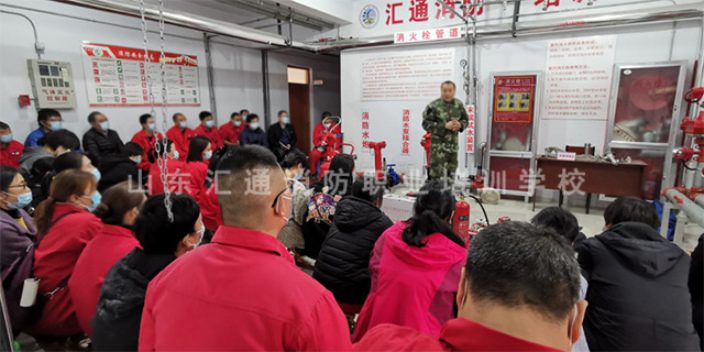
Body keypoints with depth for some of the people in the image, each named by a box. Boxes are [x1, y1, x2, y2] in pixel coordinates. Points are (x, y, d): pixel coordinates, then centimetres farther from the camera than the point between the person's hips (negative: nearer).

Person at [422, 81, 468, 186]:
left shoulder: (459, 105, 6)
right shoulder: (433, 106, -11)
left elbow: (465, 120, 18)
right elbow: (426, 124, -13)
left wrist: (460, 124, -6)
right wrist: (445, 126, -20)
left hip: (453, 145, 6)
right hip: (438, 146, -5)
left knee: (451, 176, 16)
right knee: (438, 175, -8)